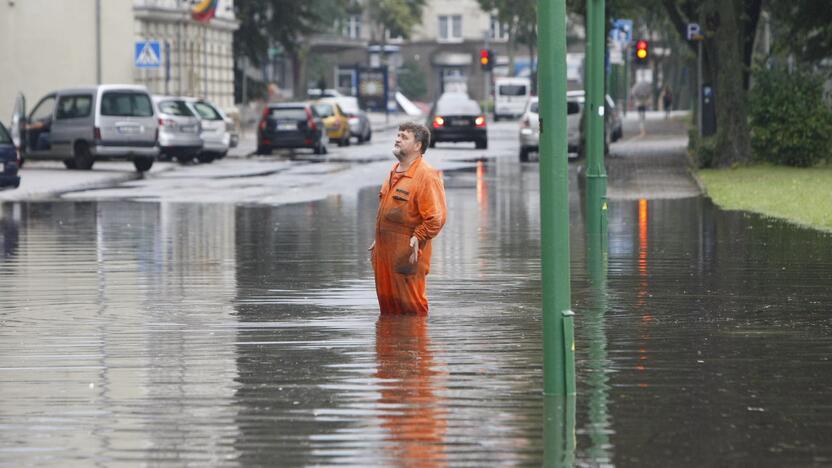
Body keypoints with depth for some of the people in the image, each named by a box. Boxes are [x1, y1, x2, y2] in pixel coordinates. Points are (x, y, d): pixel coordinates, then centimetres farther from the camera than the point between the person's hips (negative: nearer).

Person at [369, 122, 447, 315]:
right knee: (386, 303, 13)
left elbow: (436, 218, -18)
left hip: (407, 255, -9)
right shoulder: (394, 172, 17)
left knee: (411, 306, -3)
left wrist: (418, 239, -22)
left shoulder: (427, 176, -12)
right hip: (384, 252, 9)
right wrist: (378, 241, 25)